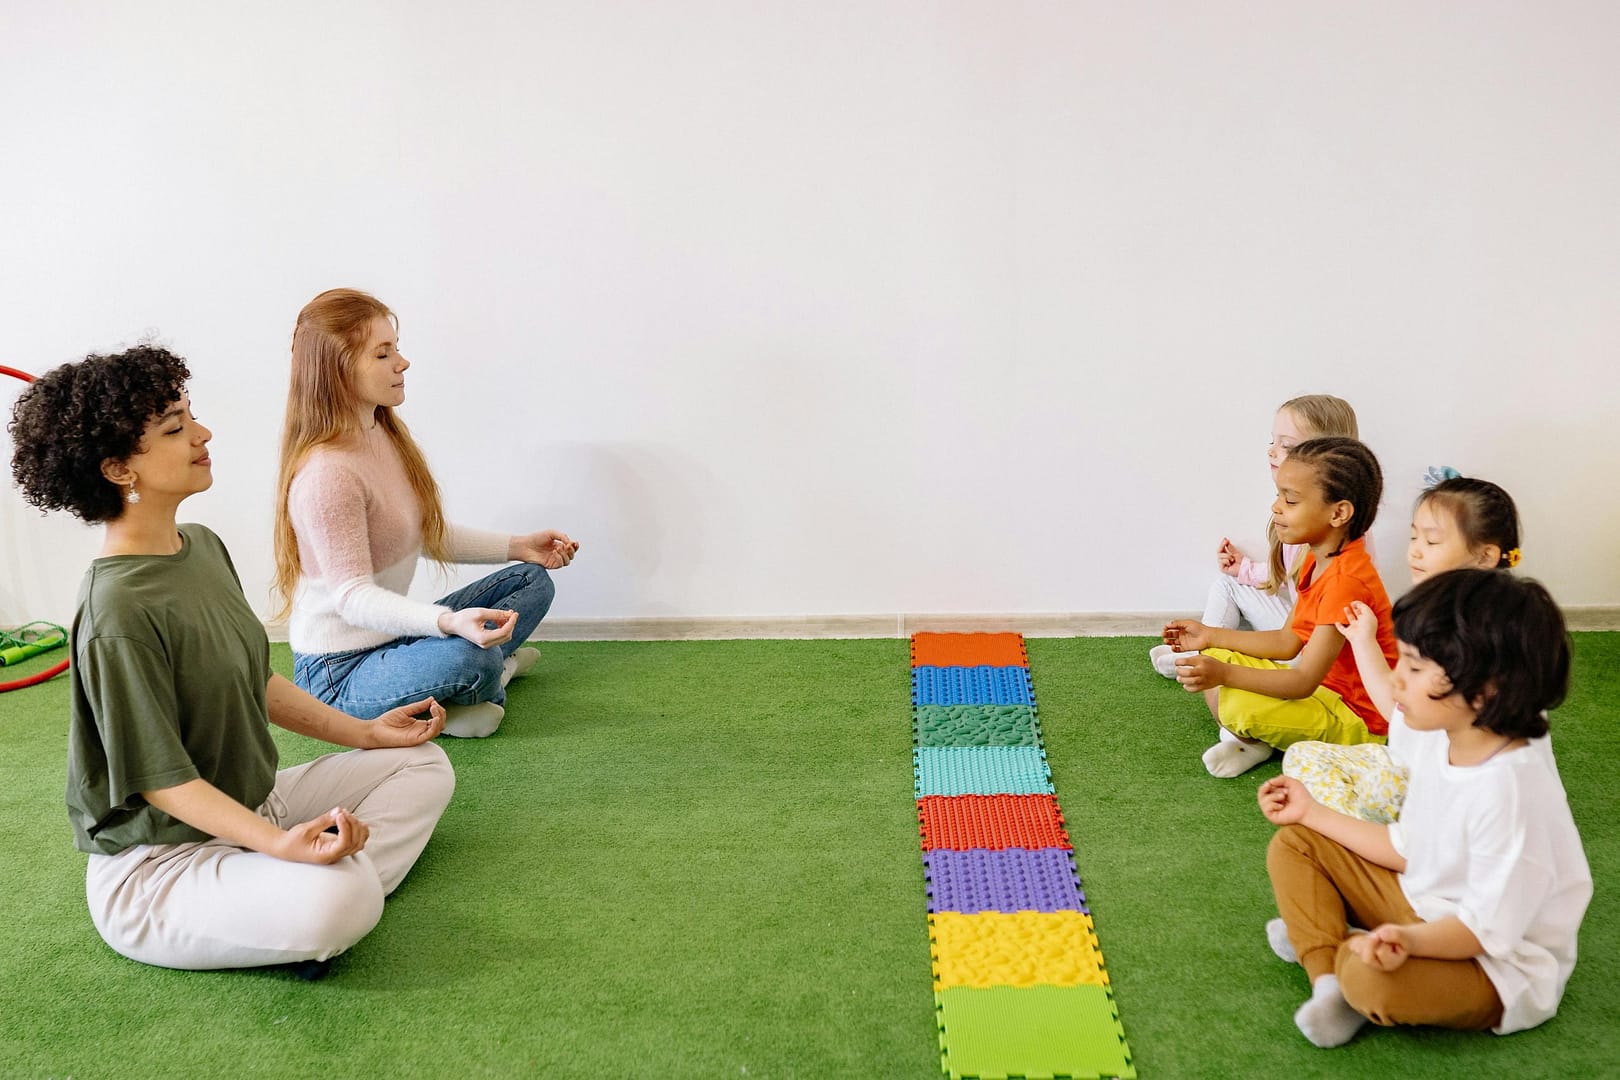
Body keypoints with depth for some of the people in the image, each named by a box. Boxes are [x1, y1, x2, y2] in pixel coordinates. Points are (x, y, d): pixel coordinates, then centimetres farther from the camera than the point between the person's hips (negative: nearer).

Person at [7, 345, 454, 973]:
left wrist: (364, 732, 13)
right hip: (155, 862, -10)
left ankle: (340, 879, -9)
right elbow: (162, 779, -24)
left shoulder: (203, 546, 4)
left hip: (251, 804, 10)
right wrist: (279, 844, -34)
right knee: (333, 903, -36)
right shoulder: (119, 613, -26)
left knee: (424, 764, 8)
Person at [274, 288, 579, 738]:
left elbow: (428, 534, 14)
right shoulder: (327, 474, -25)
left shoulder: (386, 434, 4)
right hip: (339, 670, -9)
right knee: (469, 657, -36)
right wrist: (449, 621, -45)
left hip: (389, 634, 9)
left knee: (533, 580, 9)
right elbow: (353, 597, -29)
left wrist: (518, 546, 7)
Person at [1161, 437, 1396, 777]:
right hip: (1323, 687, 10)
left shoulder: (1347, 580, -28)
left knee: (1239, 707, -33)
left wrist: (1226, 674, -40)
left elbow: (1305, 682, -30)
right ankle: (1243, 738, -9)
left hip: (1357, 721, -10)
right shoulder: (1316, 560, 4)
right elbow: (1289, 641, 8)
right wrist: (1211, 636, 4)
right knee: (1212, 659, 6)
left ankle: (1253, 742, 0)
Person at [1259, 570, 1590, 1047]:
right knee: (1293, 844, 5)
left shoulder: (1511, 789, -31)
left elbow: (1487, 927, -28)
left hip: (1497, 965, -9)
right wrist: (1314, 812, 11)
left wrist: (1410, 941, -46)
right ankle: (1327, 981, -9)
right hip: (1424, 904, 9)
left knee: (1371, 977, -37)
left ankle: (1340, 950, -1)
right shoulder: (1439, 740, -4)